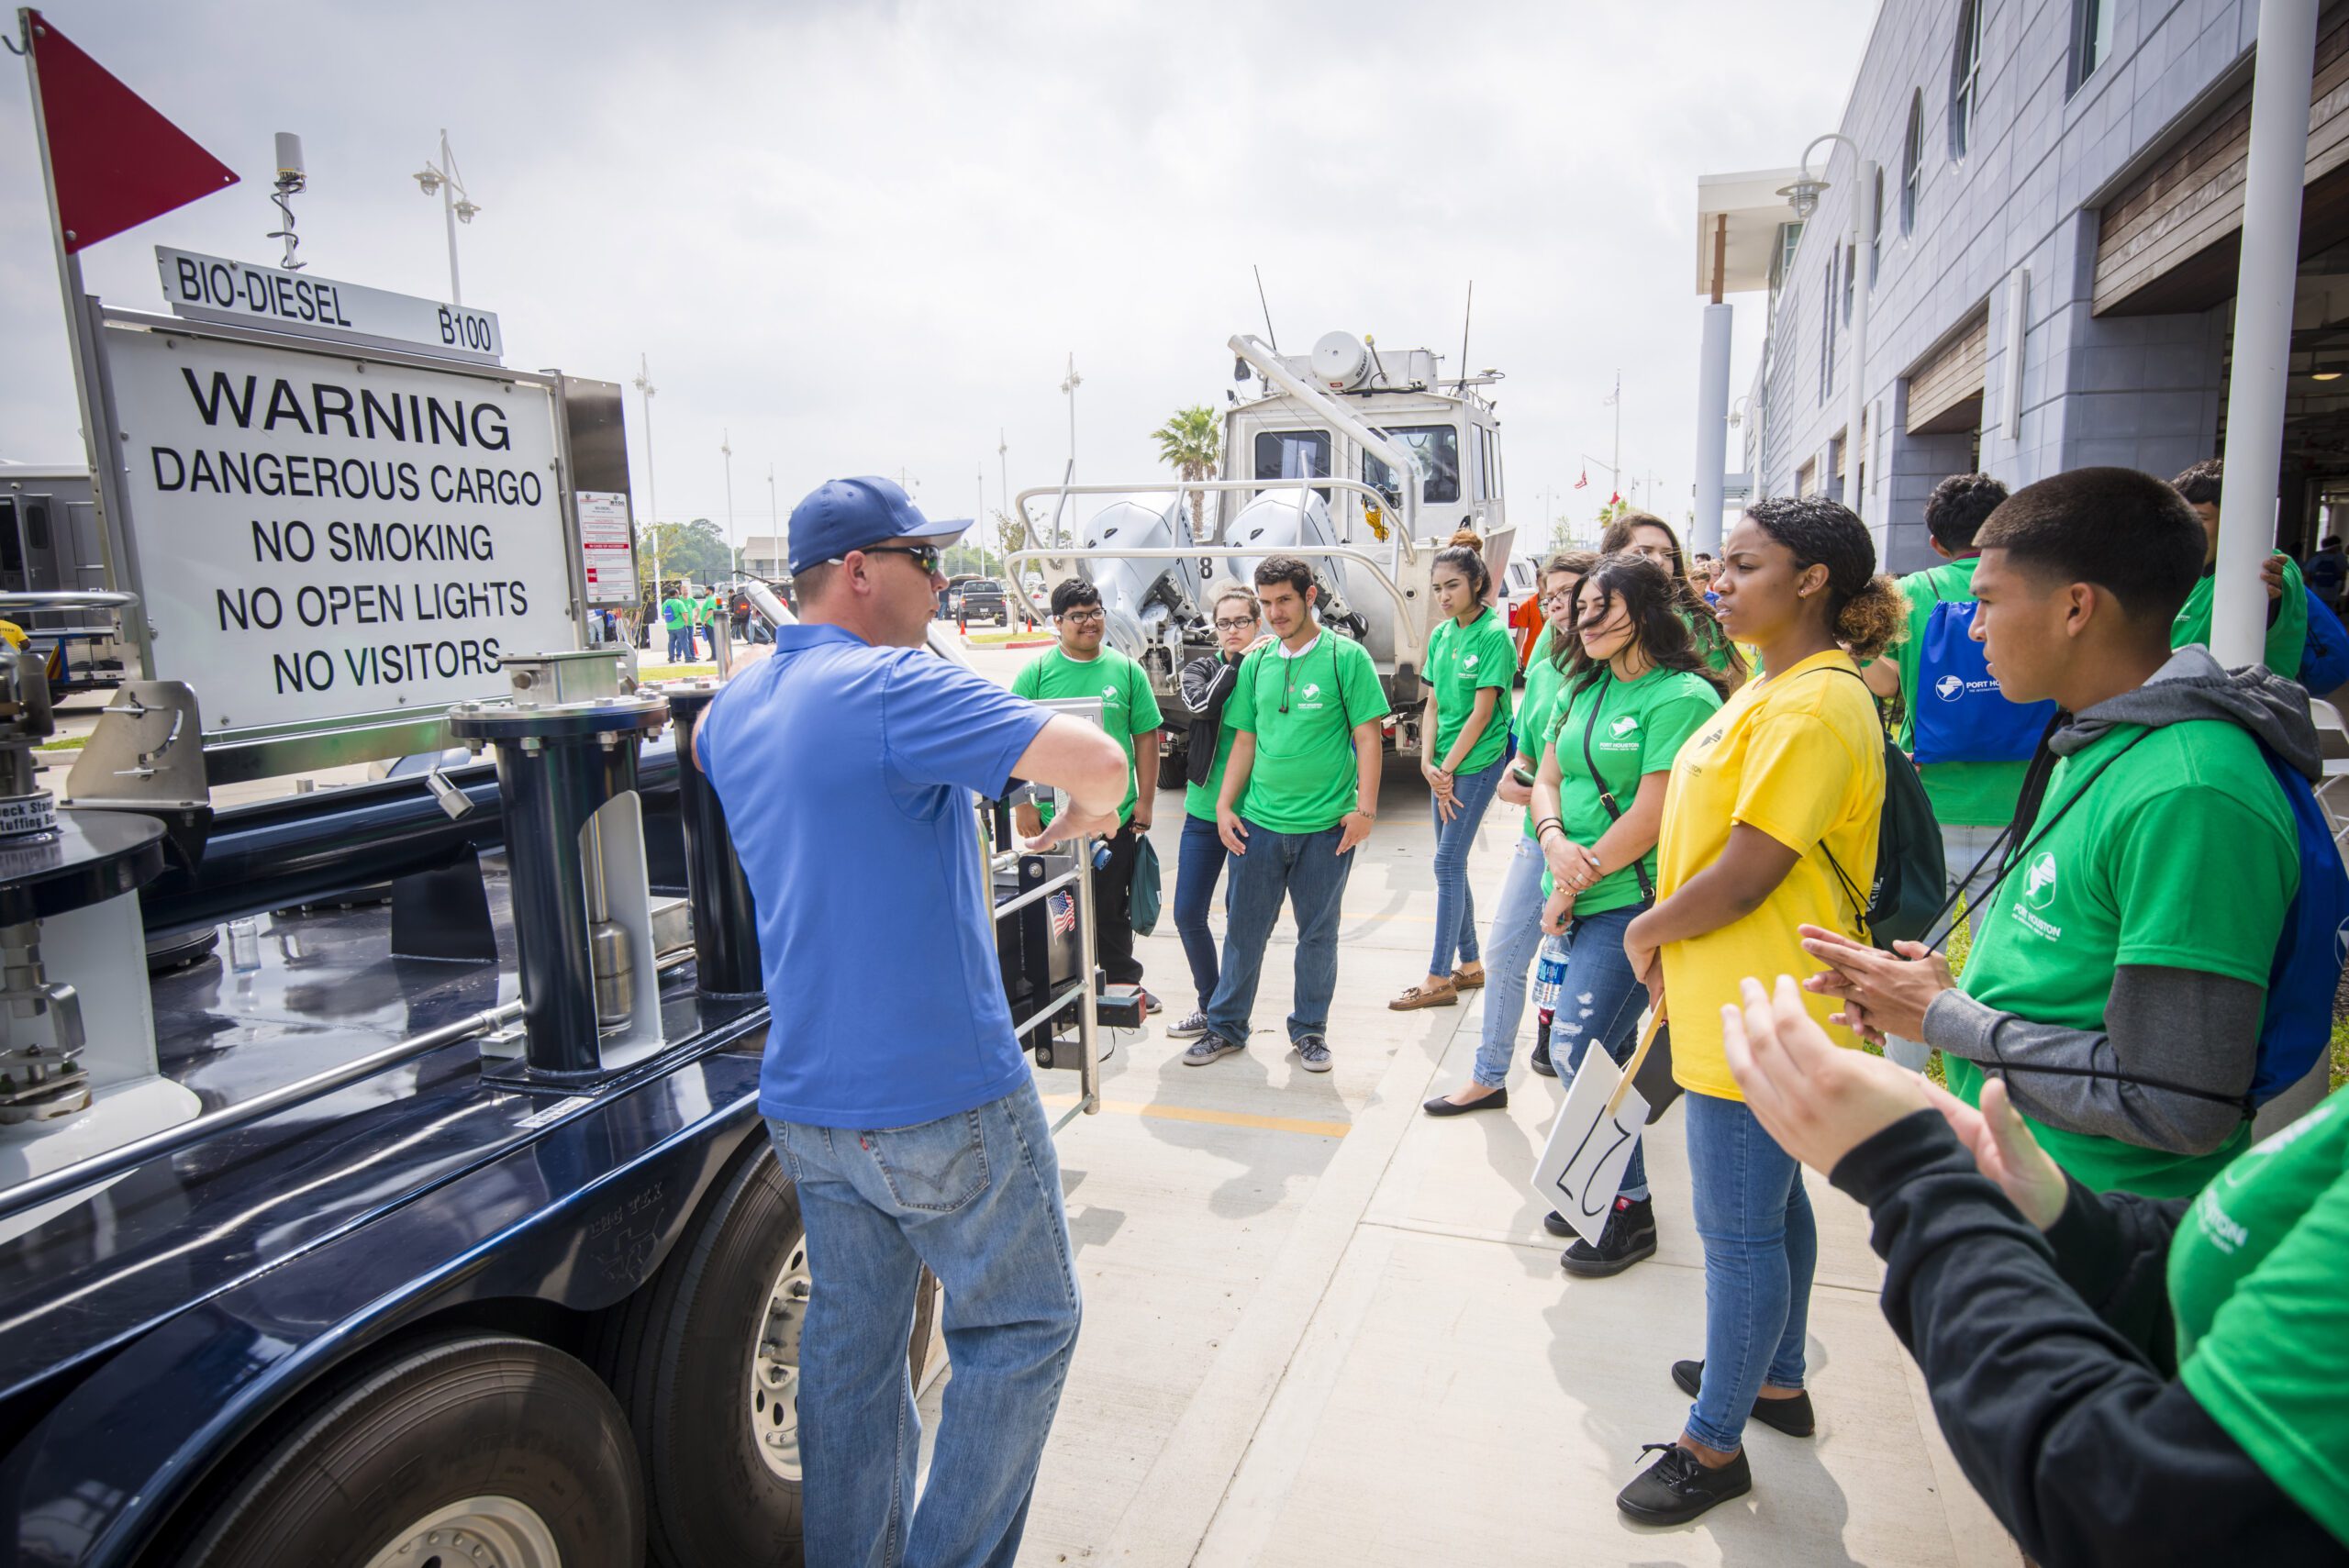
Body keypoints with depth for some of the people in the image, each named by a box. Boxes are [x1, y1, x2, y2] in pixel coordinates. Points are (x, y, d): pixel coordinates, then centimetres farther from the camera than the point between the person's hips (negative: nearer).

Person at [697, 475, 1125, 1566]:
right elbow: (1094, 756, -28)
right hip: (942, 1098, -8)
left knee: (851, 1341, 19)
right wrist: (1092, 809, -4)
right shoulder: (893, 687, -19)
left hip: (805, 1099, 8)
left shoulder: (738, 703, 8)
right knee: (1020, 1326, 11)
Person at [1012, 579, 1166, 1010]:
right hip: (1054, 819, -1)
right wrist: (1024, 806, -6)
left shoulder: (1127, 670, 3)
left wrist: (1145, 800, 1)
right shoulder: (1035, 672, -2)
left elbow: (1145, 737, 5)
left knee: (1114, 910, 13)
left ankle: (1124, 983, 28)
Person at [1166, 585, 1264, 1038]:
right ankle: (1210, 1005, 25)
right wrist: (1240, 661, -15)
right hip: (1204, 812, 4)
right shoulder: (1201, 670, 5)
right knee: (1188, 914, 6)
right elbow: (1200, 704, -18)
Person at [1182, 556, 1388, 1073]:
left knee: (1317, 932, 10)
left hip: (1326, 825, -3)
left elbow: (1368, 737, -5)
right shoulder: (1256, 663, 8)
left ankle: (1309, 1030, 25)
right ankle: (1225, 1025, 25)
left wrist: (1365, 809, -11)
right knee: (1244, 929, 10)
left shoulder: (1346, 657, -5)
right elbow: (1245, 740, 13)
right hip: (1258, 821, 3)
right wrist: (1224, 805, 6)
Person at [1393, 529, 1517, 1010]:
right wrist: (1428, 764, -3)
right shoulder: (1440, 635, 9)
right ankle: (1471, 965, 25)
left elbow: (1482, 712, -14)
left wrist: (1449, 768, -13)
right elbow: (1433, 705, 9)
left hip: (1477, 763, -8)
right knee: (1452, 864, 12)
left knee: (1448, 863, -7)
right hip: (1442, 765, 8)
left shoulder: (1494, 635, -12)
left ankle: (1439, 979, 0)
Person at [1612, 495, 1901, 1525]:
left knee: (1739, 1231, 3)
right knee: (1772, 1204, 24)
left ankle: (1715, 1443, 19)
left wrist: (1648, 931, -10)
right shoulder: (1770, 689, 12)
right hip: (1741, 1004, 11)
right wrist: (1669, 940, 9)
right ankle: (1775, 1379, 42)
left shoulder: (1816, 705, -21)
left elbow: (1747, 871, -25)